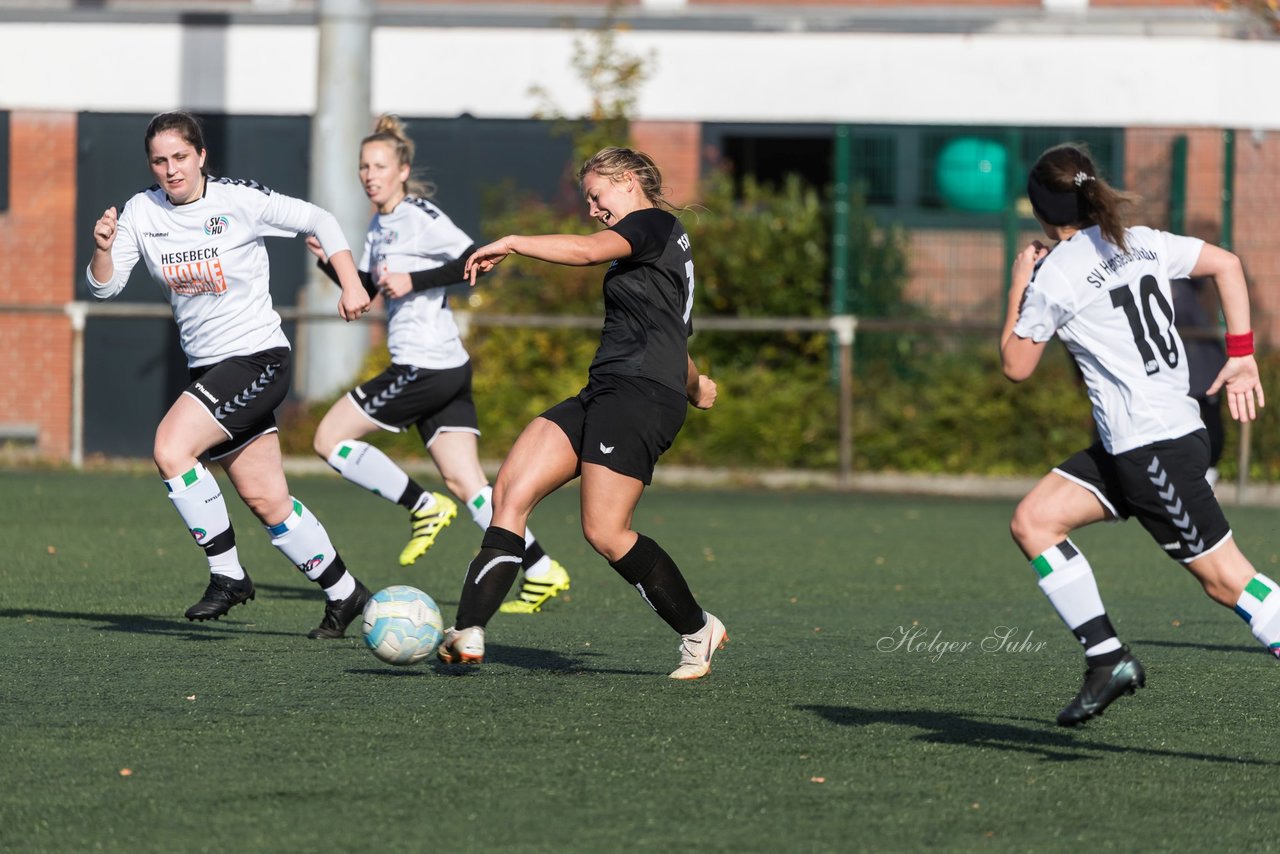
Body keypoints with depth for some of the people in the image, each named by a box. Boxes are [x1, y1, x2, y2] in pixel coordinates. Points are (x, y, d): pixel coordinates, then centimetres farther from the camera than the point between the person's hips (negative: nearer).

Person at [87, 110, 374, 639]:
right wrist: (102, 250, -22)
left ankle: (227, 574, -15)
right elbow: (105, 287, -2)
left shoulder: (240, 201, -11)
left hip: (257, 357, -6)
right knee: (267, 502, 8)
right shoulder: (141, 213, 2)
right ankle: (342, 591, 24)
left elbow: (318, 220, -1)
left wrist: (350, 283, -9)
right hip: (207, 367, 6)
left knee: (170, 447, -24)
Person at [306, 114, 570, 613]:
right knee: (466, 485, 5)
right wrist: (328, 260, 4)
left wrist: (414, 282, -21)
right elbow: (365, 290, 21)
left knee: (329, 438, -1)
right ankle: (540, 572, 1)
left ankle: (422, 508, 2)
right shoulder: (380, 225, 17)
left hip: (425, 368, -9)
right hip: (447, 368, 9)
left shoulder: (419, 217, -11)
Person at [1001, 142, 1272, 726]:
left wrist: (1018, 288, 10)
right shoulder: (1140, 243, 10)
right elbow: (1227, 265, 12)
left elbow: (1016, 366, -1)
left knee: (1223, 576, -6)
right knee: (1033, 521, 9)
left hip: (1154, 448, -9)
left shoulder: (1054, 275, -10)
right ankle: (1107, 658, 5)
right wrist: (1241, 356, 13)